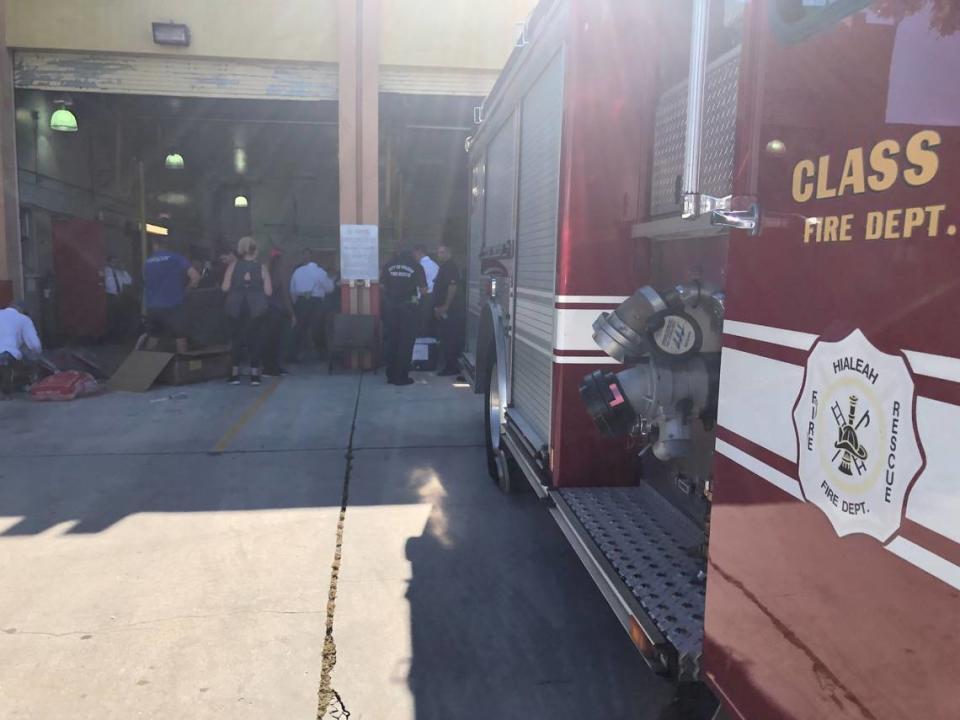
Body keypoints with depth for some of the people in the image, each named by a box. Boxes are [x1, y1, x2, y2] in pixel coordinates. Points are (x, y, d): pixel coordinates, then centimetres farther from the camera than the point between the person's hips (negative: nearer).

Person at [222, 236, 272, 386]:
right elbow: (268, 291, -8)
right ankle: (254, 374, 7)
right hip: (255, 308, -1)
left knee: (236, 338, 11)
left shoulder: (234, 265, -3)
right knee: (255, 338, 7)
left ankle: (235, 374, 12)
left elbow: (225, 287, -8)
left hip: (236, 308, 1)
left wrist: (237, 286, 11)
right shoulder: (262, 267, -3)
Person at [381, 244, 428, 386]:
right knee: (406, 342, 4)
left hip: (390, 306, 3)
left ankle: (391, 375, 16)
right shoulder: (416, 266, -3)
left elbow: (382, 287, 3)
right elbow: (423, 290, -5)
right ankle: (401, 377, 5)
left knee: (390, 340, 12)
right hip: (408, 307, -3)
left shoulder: (389, 264, 4)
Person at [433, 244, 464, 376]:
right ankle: (452, 365, 17)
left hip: (450, 311, -10)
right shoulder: (444, 267, 20)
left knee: (449, 339, -8)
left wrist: (445, 307, -21)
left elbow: (452, 287, -20)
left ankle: (452, 367, -4)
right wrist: (438, 308, 18)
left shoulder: (451, 267, -11)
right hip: (445, 310, 10)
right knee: (446, 338, 12)